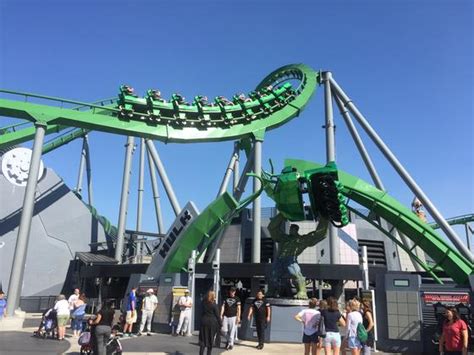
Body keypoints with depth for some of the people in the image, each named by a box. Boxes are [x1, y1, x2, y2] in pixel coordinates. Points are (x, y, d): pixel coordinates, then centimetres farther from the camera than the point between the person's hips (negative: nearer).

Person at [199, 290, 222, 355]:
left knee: (203, 339, 8)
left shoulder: (204, 303, 0)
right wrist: (220, 324, 0)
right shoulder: (214, 305, -12)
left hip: (204, 322, 3)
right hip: (212, 323, -3)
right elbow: (217, 315, -8)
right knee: (211, 339, 9)